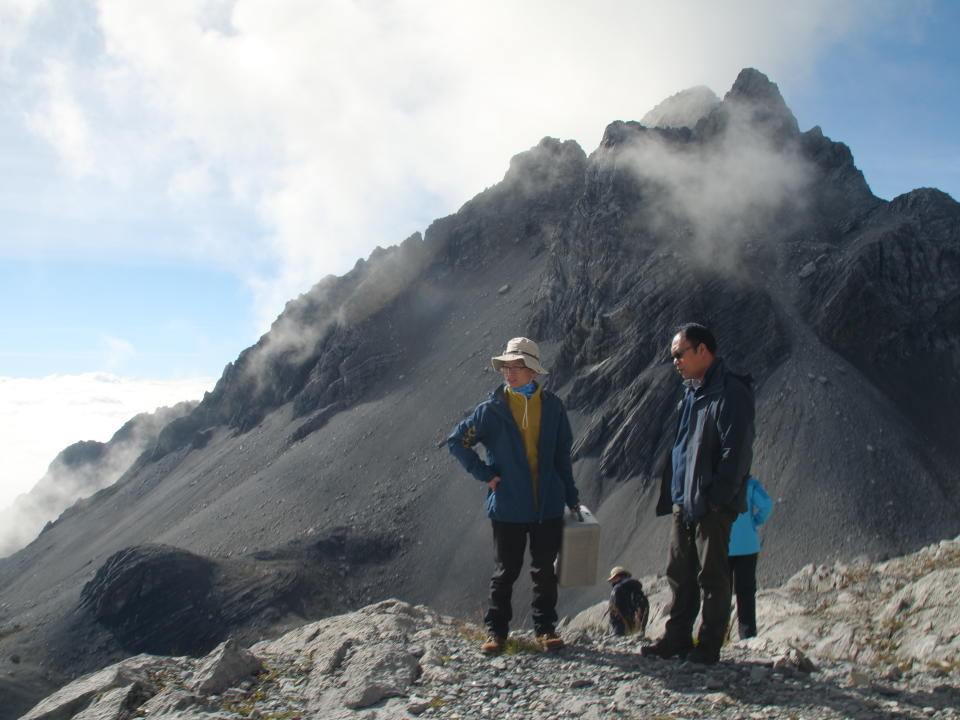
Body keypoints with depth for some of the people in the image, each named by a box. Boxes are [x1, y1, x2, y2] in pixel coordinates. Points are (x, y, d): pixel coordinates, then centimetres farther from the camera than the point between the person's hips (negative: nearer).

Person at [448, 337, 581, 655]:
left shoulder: (552, 406, 2)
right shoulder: (492, 409, -4)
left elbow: (563, 454, 10)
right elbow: (456, 441, 1)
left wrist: (571, 497, 11)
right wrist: (484, 473, -5)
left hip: (548, 506, 2)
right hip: (507, 507, -2)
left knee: (545, 570, 10)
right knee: (505, 572, 7)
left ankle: (546, 628, 22)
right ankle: (496, 630, 18)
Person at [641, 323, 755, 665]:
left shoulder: (731, 392, -12)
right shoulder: (691, 393, 16)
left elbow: (737, 452, -17)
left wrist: (717, 499, -19)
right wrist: (672, 495, 15)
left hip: (711, 505, -9)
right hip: (684, 503, 9)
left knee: (712, 576, 1)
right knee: (679, 573, 13)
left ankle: (709, 646, 10)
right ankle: (677, 638, 22)